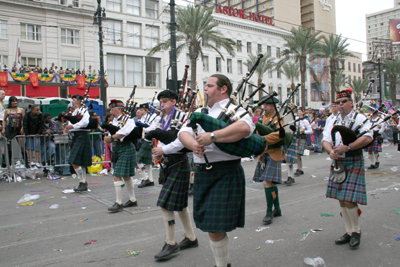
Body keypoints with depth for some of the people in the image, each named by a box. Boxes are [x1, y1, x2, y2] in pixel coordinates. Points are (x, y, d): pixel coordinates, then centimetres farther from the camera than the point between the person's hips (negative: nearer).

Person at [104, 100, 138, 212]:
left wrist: (111, 137, -19)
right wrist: (109, 139, -11)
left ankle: (119, 203, 1)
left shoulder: (128, 120, -12)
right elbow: (111, 134, 10)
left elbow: (123, 133, -26)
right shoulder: (114, 121, 12)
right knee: (126, 176, 16)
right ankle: (133, 200, 28)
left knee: (117, 176, -9)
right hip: (117, 150, 9)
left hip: (126, 149, -8)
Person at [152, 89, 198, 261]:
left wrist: (163, 150, -19)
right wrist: (158, 152, -2)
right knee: (179, 203, 16)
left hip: (178, 164, -9)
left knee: (166, 204, -8)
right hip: (169, 163, 9)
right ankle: (191, 238, 30)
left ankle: (171, 244, 7)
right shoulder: (164, 119, 13)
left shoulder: (180, 117, -14)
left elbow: (182, 141, -23)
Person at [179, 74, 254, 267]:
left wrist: (212, 137, -26)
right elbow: (184, 132, 2)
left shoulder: (232, 109, -5)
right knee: (210, 226, 15)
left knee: (216, 229, -6)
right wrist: (193, 144, -20)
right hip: (202, 173, 7)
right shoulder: (200, 113, 16)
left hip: (225, 174, -7)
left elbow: (245, 127, -27)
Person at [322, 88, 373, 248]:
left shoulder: (360, 118, -3)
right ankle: (349, 232, 23)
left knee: (349, 199, -10)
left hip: (354, 163, -5)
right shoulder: (333, 122, 13)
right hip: (337, 163, 6)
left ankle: (356, 231, 13)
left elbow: (367, 138, -18)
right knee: (341, 199, 9)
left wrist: (347, 147, -25)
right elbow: (325, 140, 6)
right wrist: (331, 151, -16)